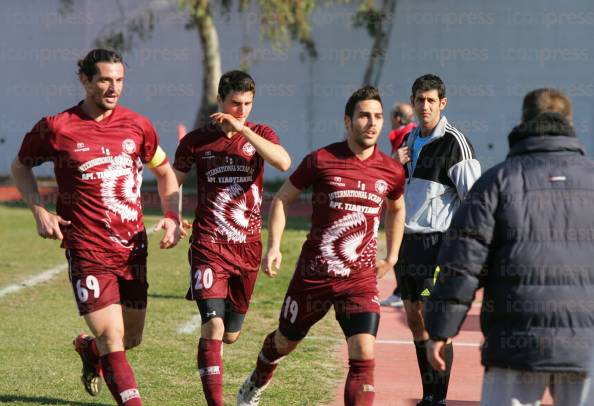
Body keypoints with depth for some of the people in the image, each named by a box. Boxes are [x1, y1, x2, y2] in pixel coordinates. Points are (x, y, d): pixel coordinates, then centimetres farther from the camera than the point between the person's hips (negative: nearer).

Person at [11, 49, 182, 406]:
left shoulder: (137, 126, 3)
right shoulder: (56, 128, -5)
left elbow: (165, 172, 19)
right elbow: (21, 166, 12)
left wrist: (172, 217, 5)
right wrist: (40, 210, -2)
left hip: (133, 247, 4)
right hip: (88, 250, -4)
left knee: (132, 338, 15)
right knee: (113, 340, -14)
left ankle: (89, 349, 48)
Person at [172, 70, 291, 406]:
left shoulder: (260, 134, 3)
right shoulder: (197, 140, 1)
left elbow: (283, 162, -18)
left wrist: (242, 129, -21)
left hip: (248, 246, 3)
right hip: (209, 245, -2)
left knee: (231, 334, 13)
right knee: (214, 326, -17)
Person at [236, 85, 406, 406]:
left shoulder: (391, 171, 0)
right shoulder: (321, 160, -8)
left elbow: (396, 209, 22)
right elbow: (282, 199, 3)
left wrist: (391, 257, 19)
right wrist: (274, 247, -6)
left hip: (360, 278, 1)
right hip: (313, 272, -1)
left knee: (364, 356, -16)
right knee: (285, 341, 19)